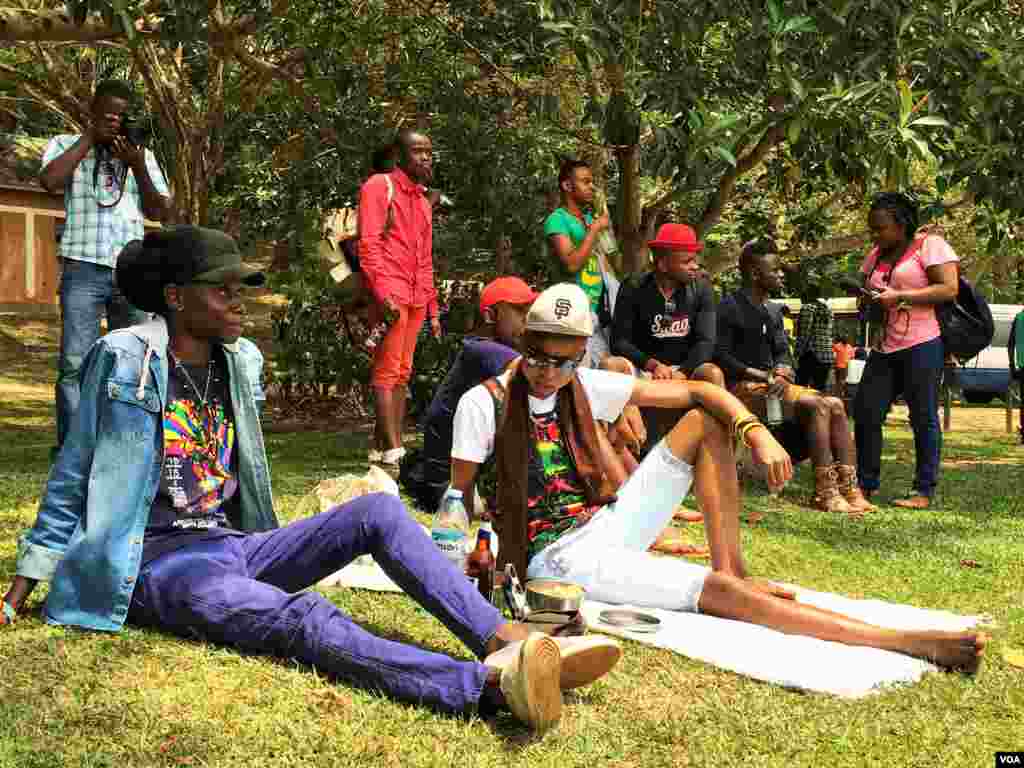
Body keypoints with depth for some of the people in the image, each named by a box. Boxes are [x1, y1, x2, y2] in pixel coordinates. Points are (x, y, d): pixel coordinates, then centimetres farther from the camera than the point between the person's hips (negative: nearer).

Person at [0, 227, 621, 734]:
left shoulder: (240, 362, 11)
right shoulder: (125, 359, -6)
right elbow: (75, 479, 0)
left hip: (231, 547, 7)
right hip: (157, 560, -7)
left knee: (378, 512, -15)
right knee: (304, 619, -34)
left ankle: (511, 641, -31)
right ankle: (492, 683, -57)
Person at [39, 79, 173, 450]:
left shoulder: (144, 156, 19)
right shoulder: (66, 144, 11)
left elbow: (161, 213, 11)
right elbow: (49, 180, -11)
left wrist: (138, 168, -3)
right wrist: (90, 137, -5)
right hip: (84, 269, -3)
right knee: (75, 363, -8)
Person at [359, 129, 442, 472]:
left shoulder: (423, 202, 22)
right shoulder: (380, 186, -2)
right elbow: (368, 244, -11)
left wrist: (433, 309, 19)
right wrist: (383, 294, -21)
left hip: (416, 299, 8)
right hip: (390, 295, -8)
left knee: (402, 374, 6)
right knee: (388, 371, -10)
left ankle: (383, 447, 9)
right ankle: (393, 451, -12)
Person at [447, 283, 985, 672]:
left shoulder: (582, 386, 2)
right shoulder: (483, 403, -10)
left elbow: (696, 391, -2)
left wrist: (756, 432, -18)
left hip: (604, 525, 7)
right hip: (555, 556, -6)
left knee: (705, 421, -4)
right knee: (716, 593, -26)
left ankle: (734, 569, -8)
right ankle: (901, 642, -29)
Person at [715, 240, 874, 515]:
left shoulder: (773, 312, 21)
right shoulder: (729, 307, -5)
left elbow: (782, 352, 16)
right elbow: (721, 357, -13)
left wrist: (781, 373, -8)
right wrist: (762, 375, -17)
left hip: (772, 385, 8)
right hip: (743, 388, -8)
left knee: (835, 405, -13)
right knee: (816, 405, -27)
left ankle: (848, 488, -21)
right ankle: (825, 492, -28)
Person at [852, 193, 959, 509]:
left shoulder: (930, 244, -3)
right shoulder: (877, 255, 19)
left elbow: (949, 288, -12)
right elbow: (864, 288, 30)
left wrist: (899, 296, -16)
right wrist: (866, 298, 4)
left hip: (922, 344, -7)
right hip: (884, 348, 7)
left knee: (923, 417, -2)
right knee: (865, 413, 3)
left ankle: (924, 491, 5)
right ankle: (866, 483, 15)